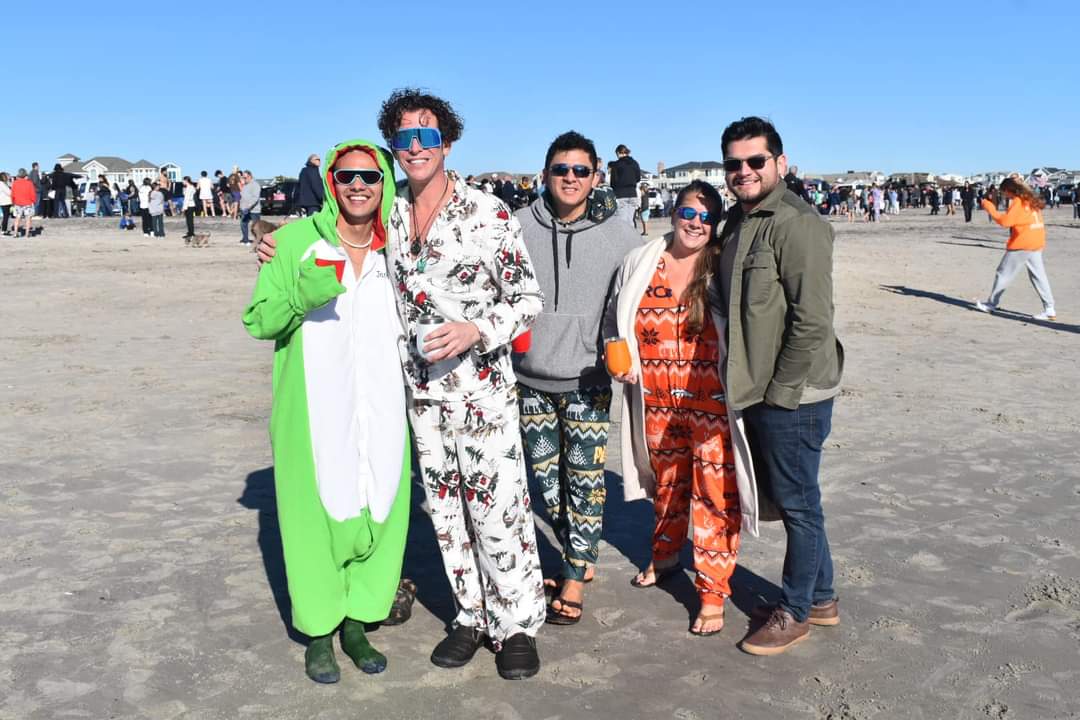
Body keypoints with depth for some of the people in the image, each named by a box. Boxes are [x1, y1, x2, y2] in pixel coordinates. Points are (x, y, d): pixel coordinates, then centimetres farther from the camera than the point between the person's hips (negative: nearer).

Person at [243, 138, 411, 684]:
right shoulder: (298, 239, -3)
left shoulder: (396, 248, 8)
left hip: (380, 413, 4)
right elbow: (257, 321, -2)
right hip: (312, 411, -3)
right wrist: (305, 292, -19)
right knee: (316, 515, 3)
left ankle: (357, 623, 28)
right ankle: (319, 633, 23)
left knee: (380, 512, 7)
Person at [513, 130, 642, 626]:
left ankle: (574, 581, 15)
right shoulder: (518, 227, -4)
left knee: (585, 480, 1)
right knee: (546, 478, 12)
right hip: (530, 379, 2)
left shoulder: (620, 237, -3)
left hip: (587, 381, -2)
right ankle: (580, 559, 33)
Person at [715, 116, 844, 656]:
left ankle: (796, 611, 23)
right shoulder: (737, 222, 12)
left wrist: (780, 391, -17)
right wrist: (745, 385, 15)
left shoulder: (796, 224, -17)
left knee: (797, 503, 6)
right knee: (782, 496, 19)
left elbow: (812, 321, -21)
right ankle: (821, 597, 36)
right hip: (757, 392, 9)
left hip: (791, 395, -9)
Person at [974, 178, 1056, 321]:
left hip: (1021, 245, -8)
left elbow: (1005, 221, -20)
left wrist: (990, 208, -13)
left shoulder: (1017, 202, -13)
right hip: (1036, 244, 8)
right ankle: (1049, 309, 2)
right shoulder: (1030, 199, 13)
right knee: (1039, 276, 7)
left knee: (1003, 274, 5)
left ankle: (991, 305, 14)